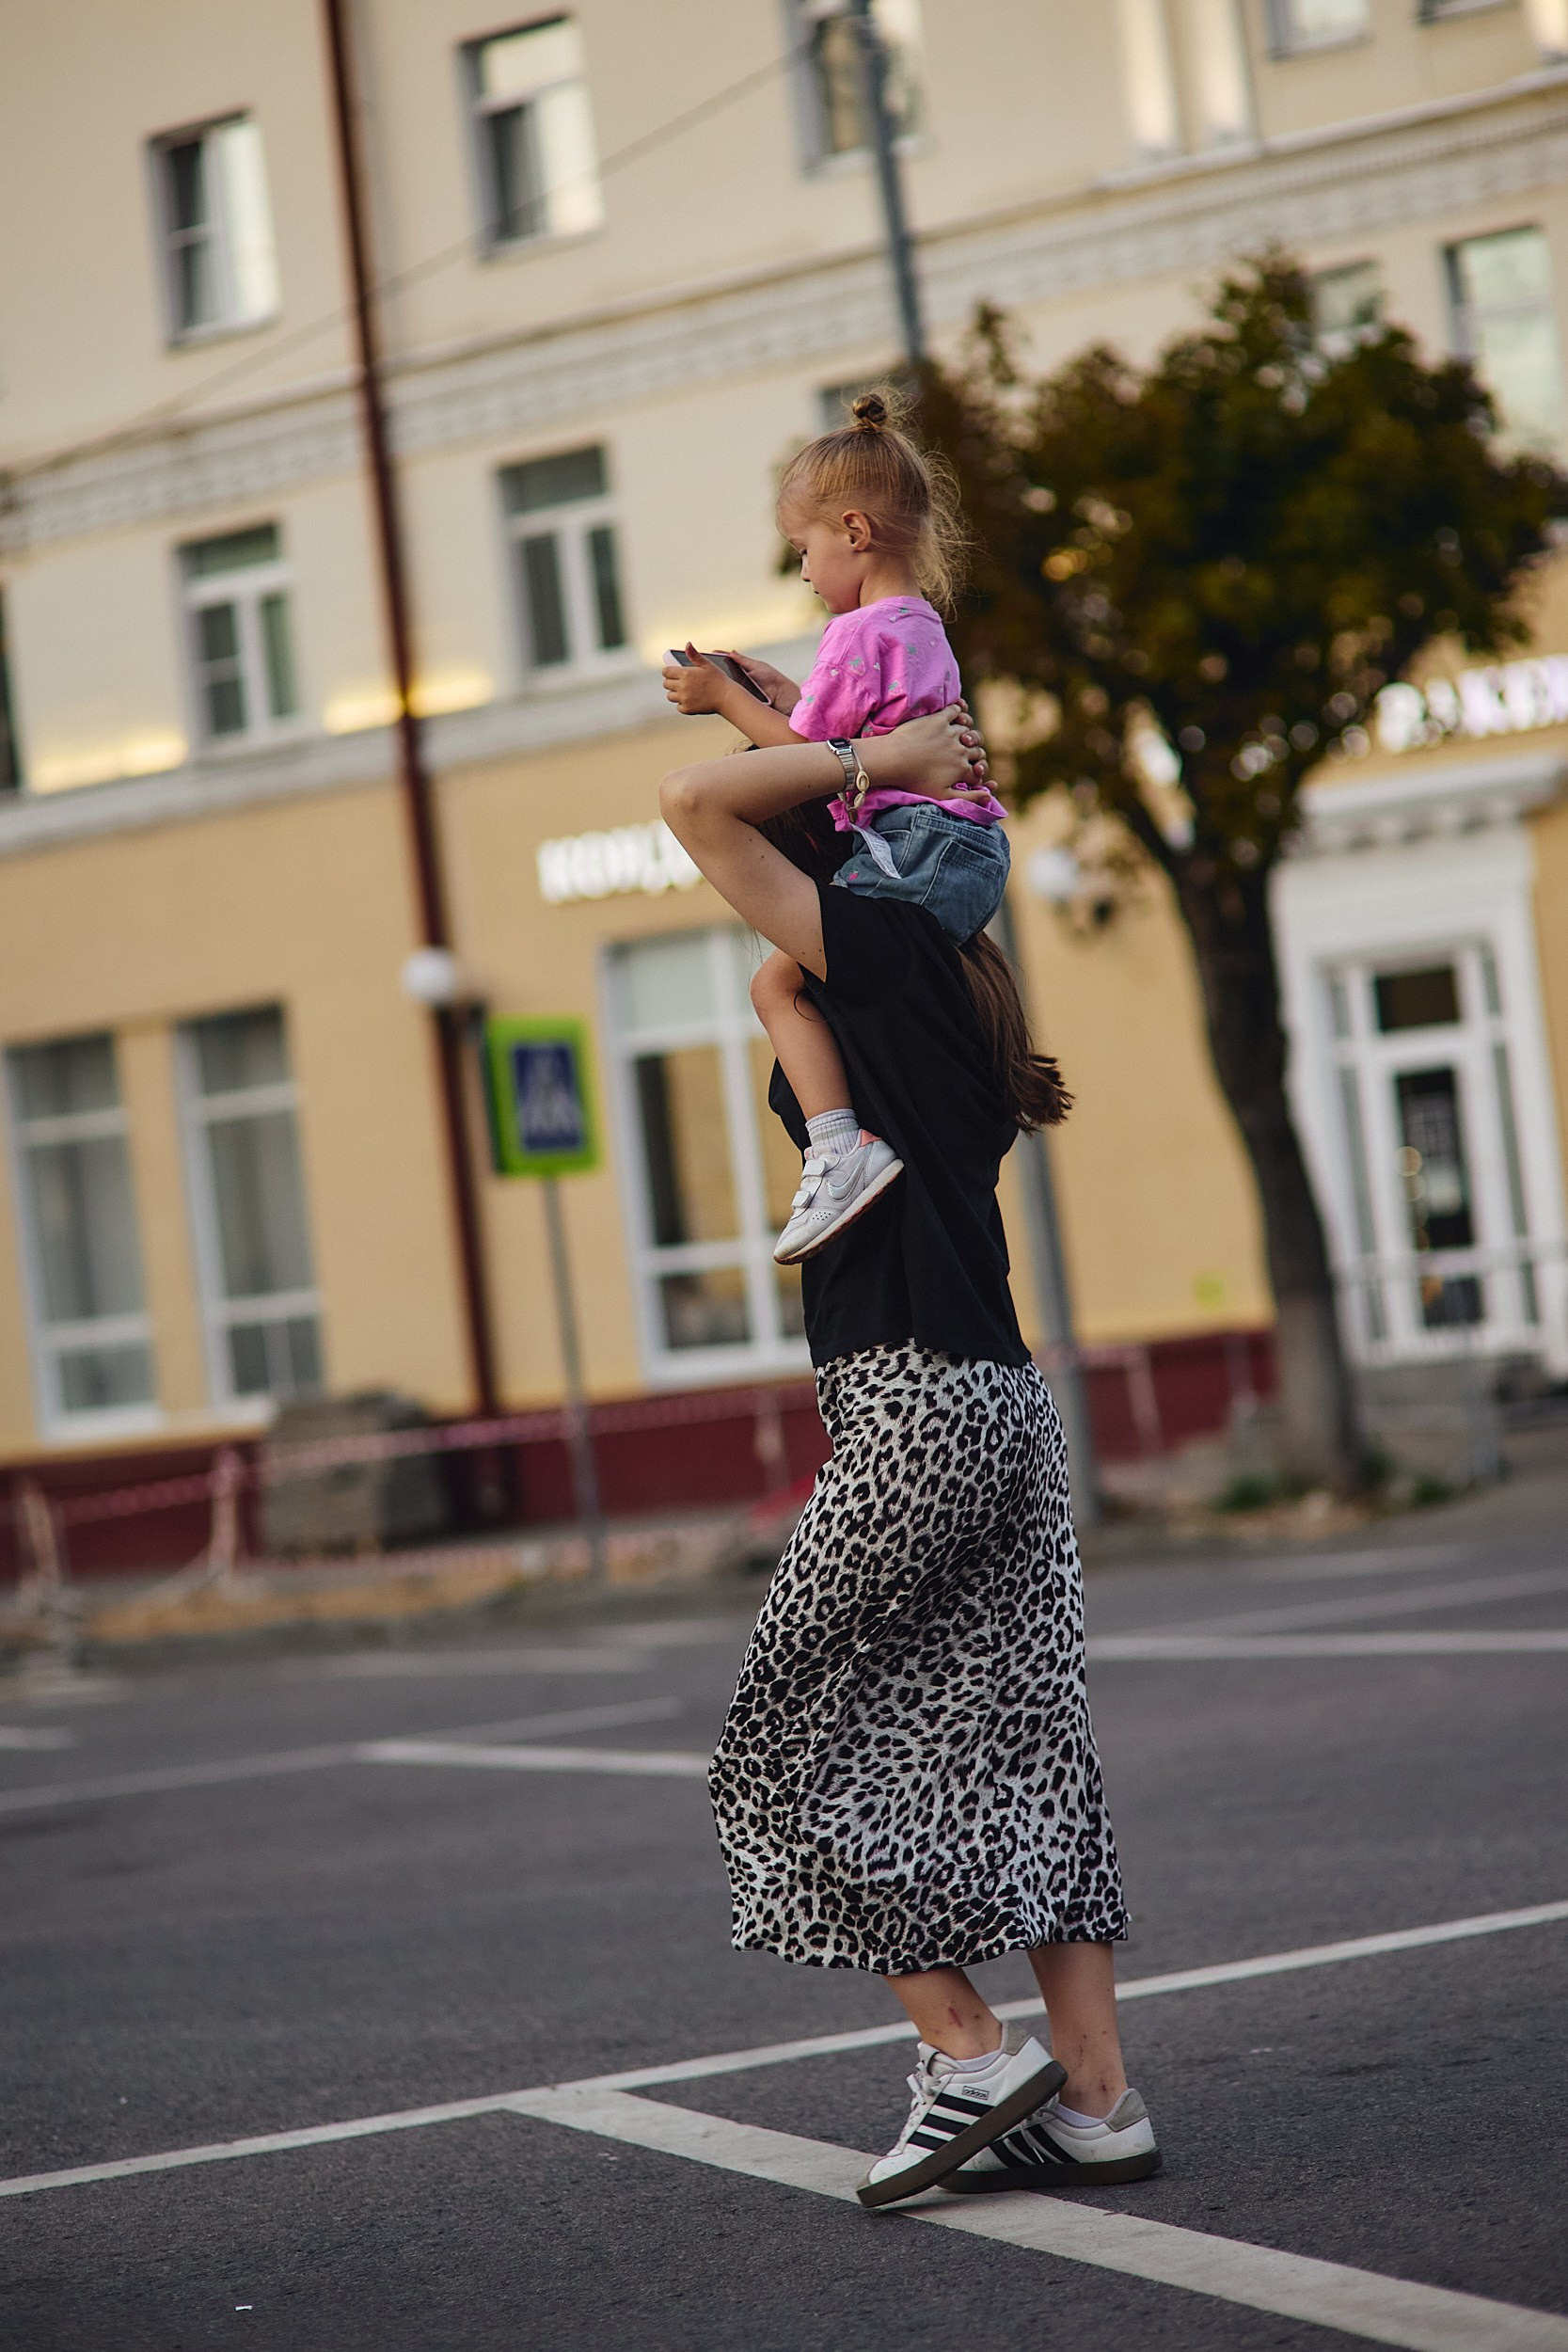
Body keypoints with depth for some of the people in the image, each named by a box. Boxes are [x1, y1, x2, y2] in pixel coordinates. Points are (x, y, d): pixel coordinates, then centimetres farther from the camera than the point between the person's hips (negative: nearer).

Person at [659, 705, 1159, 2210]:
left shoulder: (879, 948, -8)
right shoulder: (943, 978, 17)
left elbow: (693, 802, -10)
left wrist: (885, 757, -2)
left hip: (913, 1406, -9)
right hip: (1001, 1401, 9)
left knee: (790, 1740, 1)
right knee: (1016, 1752, 9)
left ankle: (972, 2057, -1)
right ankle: (1096, 2101, 9)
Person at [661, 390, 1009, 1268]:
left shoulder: (860, 634, -10)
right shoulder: (922, 625, 20)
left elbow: (810, 759, -9)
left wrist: (723, 698, 1)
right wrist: (784, 694, 25)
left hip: (914, 849, -10)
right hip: (973, 852, 10)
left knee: (779, 983, -14)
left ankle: (841, 1147, -27)